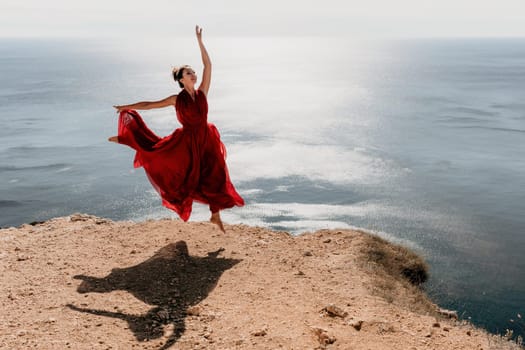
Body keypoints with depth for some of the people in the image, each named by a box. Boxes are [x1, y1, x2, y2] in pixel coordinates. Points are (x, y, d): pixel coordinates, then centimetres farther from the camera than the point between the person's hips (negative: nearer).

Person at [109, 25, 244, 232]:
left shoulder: (202, 92, 0)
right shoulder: (177, 99, -5)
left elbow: (208, 65, -6)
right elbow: (150, 104, 3)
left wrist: (199, 41, -8)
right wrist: (127, 107, 4)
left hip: (206, 140, 3)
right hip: (187, 141, -3)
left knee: (215, 177, 5)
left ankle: (215, 215, 18)